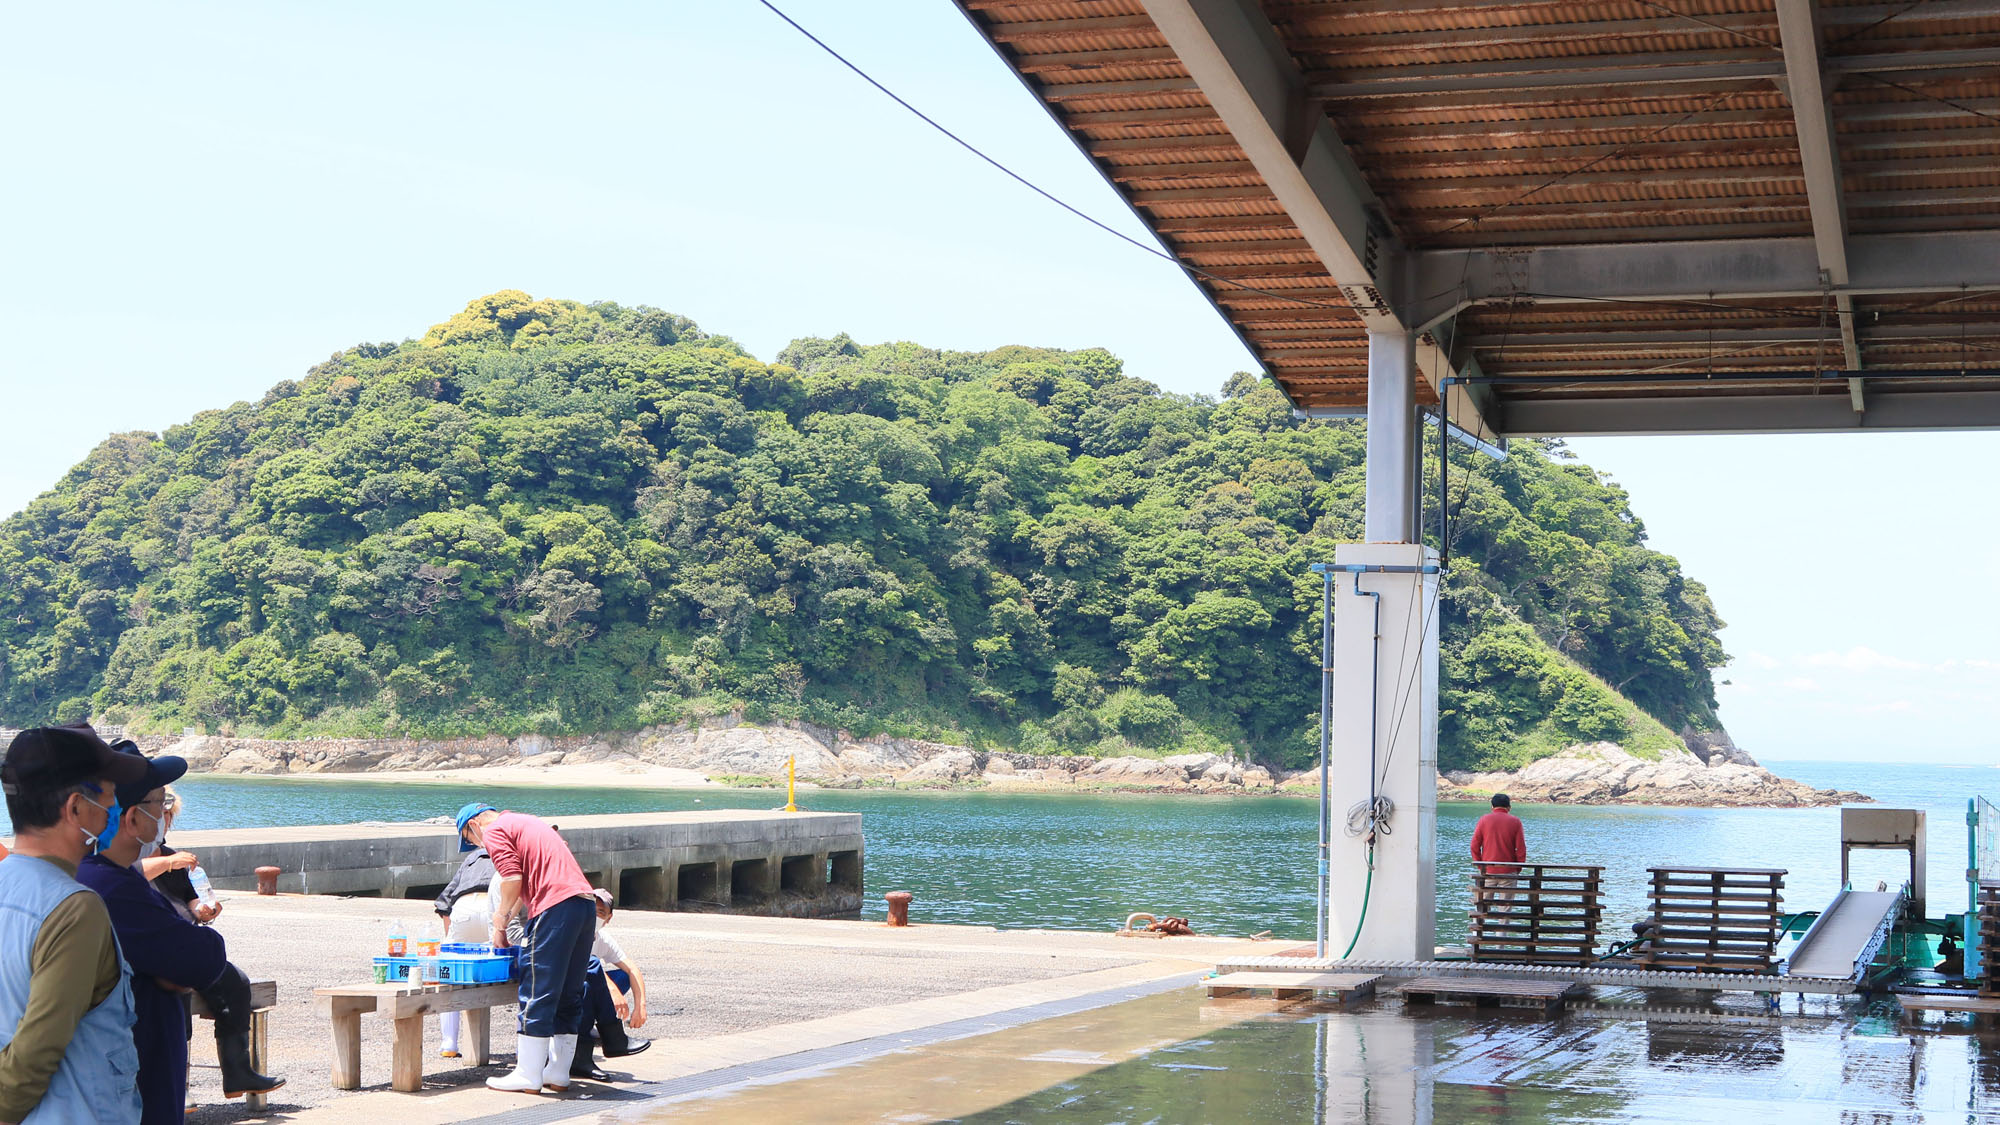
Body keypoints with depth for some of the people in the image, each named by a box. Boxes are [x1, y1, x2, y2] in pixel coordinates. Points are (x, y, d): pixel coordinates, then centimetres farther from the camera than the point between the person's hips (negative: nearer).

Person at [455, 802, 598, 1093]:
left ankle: (528, 1076, -1)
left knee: (538, 995, -4)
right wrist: (507, 915, 28)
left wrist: (500, 925, 3)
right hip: (585, 903, 9)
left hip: (555, 909, -9)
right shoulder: (524, 822, 30)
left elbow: (513, 879, -10)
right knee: (568, 995, 12)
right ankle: (558, 1074, 17)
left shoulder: (494, 831, 2)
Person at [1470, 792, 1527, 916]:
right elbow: (1521, 848, -4)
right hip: (1508, 872, -1)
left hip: (1487, 870, 1)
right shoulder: (1515, 821, -2)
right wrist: (1519, 868, 7)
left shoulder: (1484, 820, 1)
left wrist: (1480, 865, 8)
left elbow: (1474, 846, -1)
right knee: (1505, 906, 3)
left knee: (1482, 905, 6)